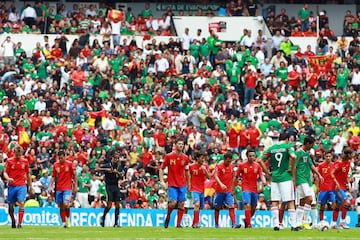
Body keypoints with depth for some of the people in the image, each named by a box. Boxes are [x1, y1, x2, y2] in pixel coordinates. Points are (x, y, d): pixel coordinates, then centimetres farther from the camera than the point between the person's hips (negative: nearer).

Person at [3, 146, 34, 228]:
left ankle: (19, 223, -17)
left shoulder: (25, 161, 5)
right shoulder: (9, 161, 1)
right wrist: (8, 178, -24)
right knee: (11, 205, 7)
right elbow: (5, 173, -1)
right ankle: (13, 221, 31)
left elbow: (28, 175, 14)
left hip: (22, 186, 0)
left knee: (21, 204, -16)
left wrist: (30, 187, 16)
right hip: (12, 186, 0)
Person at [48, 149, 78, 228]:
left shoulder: (69, 164, -4)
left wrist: (75, 186, -2)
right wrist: (50, 186, 4)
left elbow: (75, 175, 2)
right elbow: (53, 177, 12)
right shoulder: (55, 165, 6)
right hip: (59, 188, 4)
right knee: (61, 207, 3)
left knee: (66, 204, -19)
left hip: (67, 188, -4)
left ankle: (68, 218, 3)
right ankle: (64, 222, 12)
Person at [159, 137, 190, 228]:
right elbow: (161, 169, 3)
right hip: (172, 184, -3)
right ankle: (167, 217, 13)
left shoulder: (185, 158, 5)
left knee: (181, 204, -2)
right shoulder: (168, 156, -3)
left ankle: (178, 223, 3)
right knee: (173, 203, -14)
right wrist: (162, 181, -7)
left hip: (182, 185, 3)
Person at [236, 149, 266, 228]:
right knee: (247, 205, -20)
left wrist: (264, 181, -26)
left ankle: (246, 220, 34)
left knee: (253, 208, 9)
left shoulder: (257, 166, 6)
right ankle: (248, 224, -19)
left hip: (254, 189, 3)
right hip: (246, 188, -3)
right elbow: (236, 177, 7)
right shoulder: (242, 165, 1)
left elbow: (261, 175, -3)